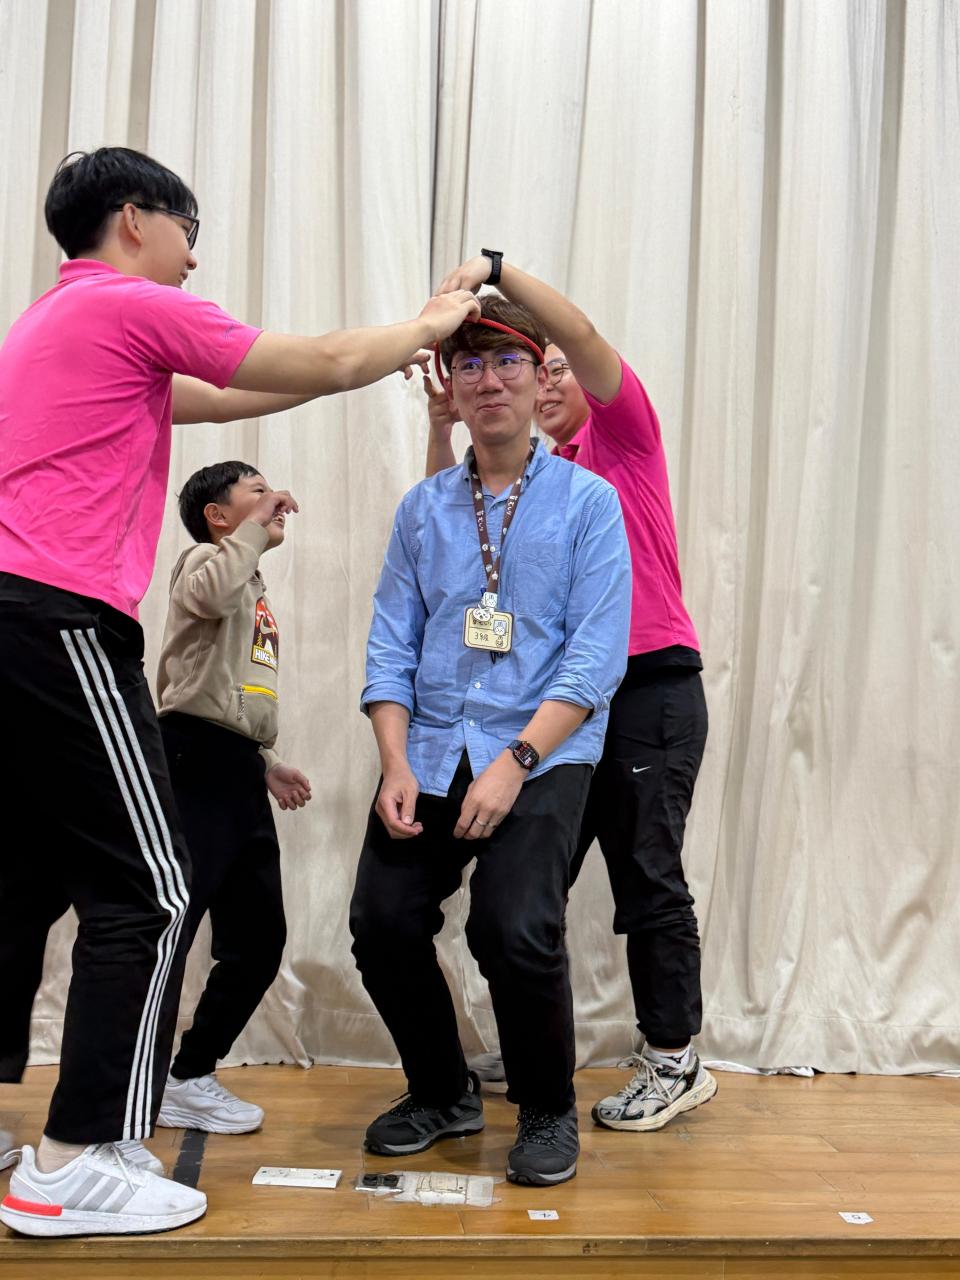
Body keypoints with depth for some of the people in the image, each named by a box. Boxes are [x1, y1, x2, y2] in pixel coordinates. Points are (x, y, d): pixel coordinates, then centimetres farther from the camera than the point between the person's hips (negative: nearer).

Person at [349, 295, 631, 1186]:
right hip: (432, 753, 4)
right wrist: (396, 765, -6)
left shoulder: (587, 501, 1)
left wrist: (514, 763, -17)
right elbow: (391, 648, 8)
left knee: (514, 929, -21)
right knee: (382, 921, -8)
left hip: (542, 753, -3)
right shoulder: (422, 508, 12)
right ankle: (441, 1094, 21)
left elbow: (596, 658, -7)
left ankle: (547, 1112, 9)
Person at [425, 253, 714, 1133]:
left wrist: (494, 267, -16)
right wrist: (442, 428, -5)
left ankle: (676, 1061, 13)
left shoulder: (623, 432, 3)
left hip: (652, 688, -6)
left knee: (647, 877, -1)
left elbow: (579, 330, -11)